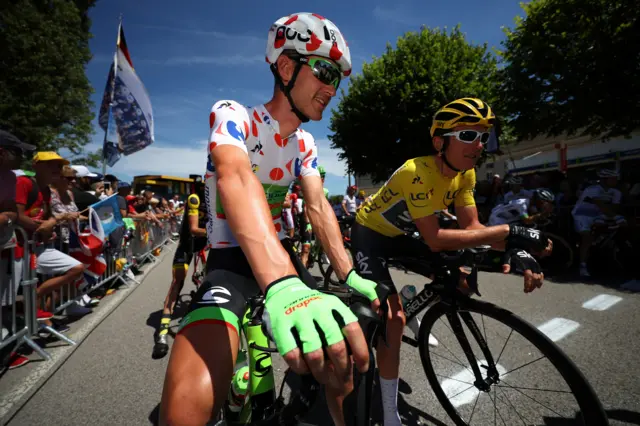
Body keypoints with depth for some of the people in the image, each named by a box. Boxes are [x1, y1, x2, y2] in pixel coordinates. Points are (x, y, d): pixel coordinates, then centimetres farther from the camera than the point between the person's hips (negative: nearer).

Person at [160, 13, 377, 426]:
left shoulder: (305, 144, 6)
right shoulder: (233, 115, -14)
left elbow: (319, 208, -4)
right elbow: (236, 179, -36)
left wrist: (349, 275, -18)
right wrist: (282, 285, -52)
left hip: (282, 255, 6)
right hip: (232, 259, -5)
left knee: (342, 354, 3)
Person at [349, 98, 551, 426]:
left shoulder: (465, 173, -9)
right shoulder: (416, 173, -33)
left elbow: (471, 226, -9)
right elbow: (434, 239, -36)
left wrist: (517, 251, -26)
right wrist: (508, 232, -34)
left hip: (399, 234, 7)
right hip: (369, 234, -7)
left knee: (461, 281, -2)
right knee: (395, 318, -17)